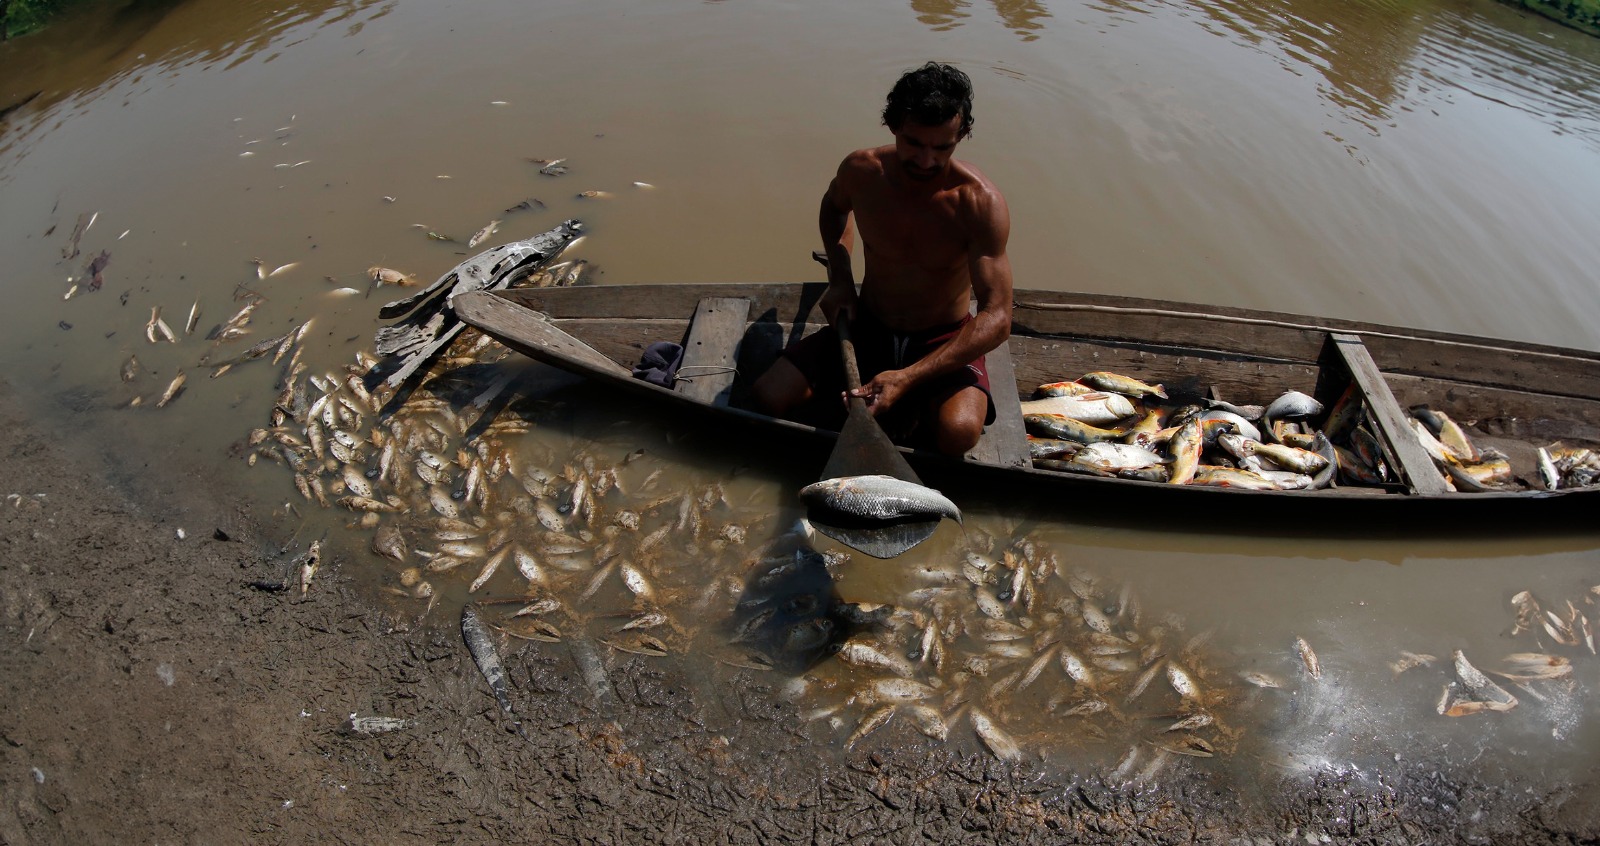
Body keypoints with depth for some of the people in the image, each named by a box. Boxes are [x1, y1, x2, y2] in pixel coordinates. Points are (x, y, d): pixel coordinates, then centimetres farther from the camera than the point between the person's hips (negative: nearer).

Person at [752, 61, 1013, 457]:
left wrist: (907, 377, -38)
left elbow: (996, 318, -27)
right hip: (867, 327, 3)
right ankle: (906, 414, -5)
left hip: (946, 340, -3)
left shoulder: (980, 202, -23)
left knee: (958, 432, -34)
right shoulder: (861, 171, -12)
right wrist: (840, 278, 1)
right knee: (771, 395, -17)